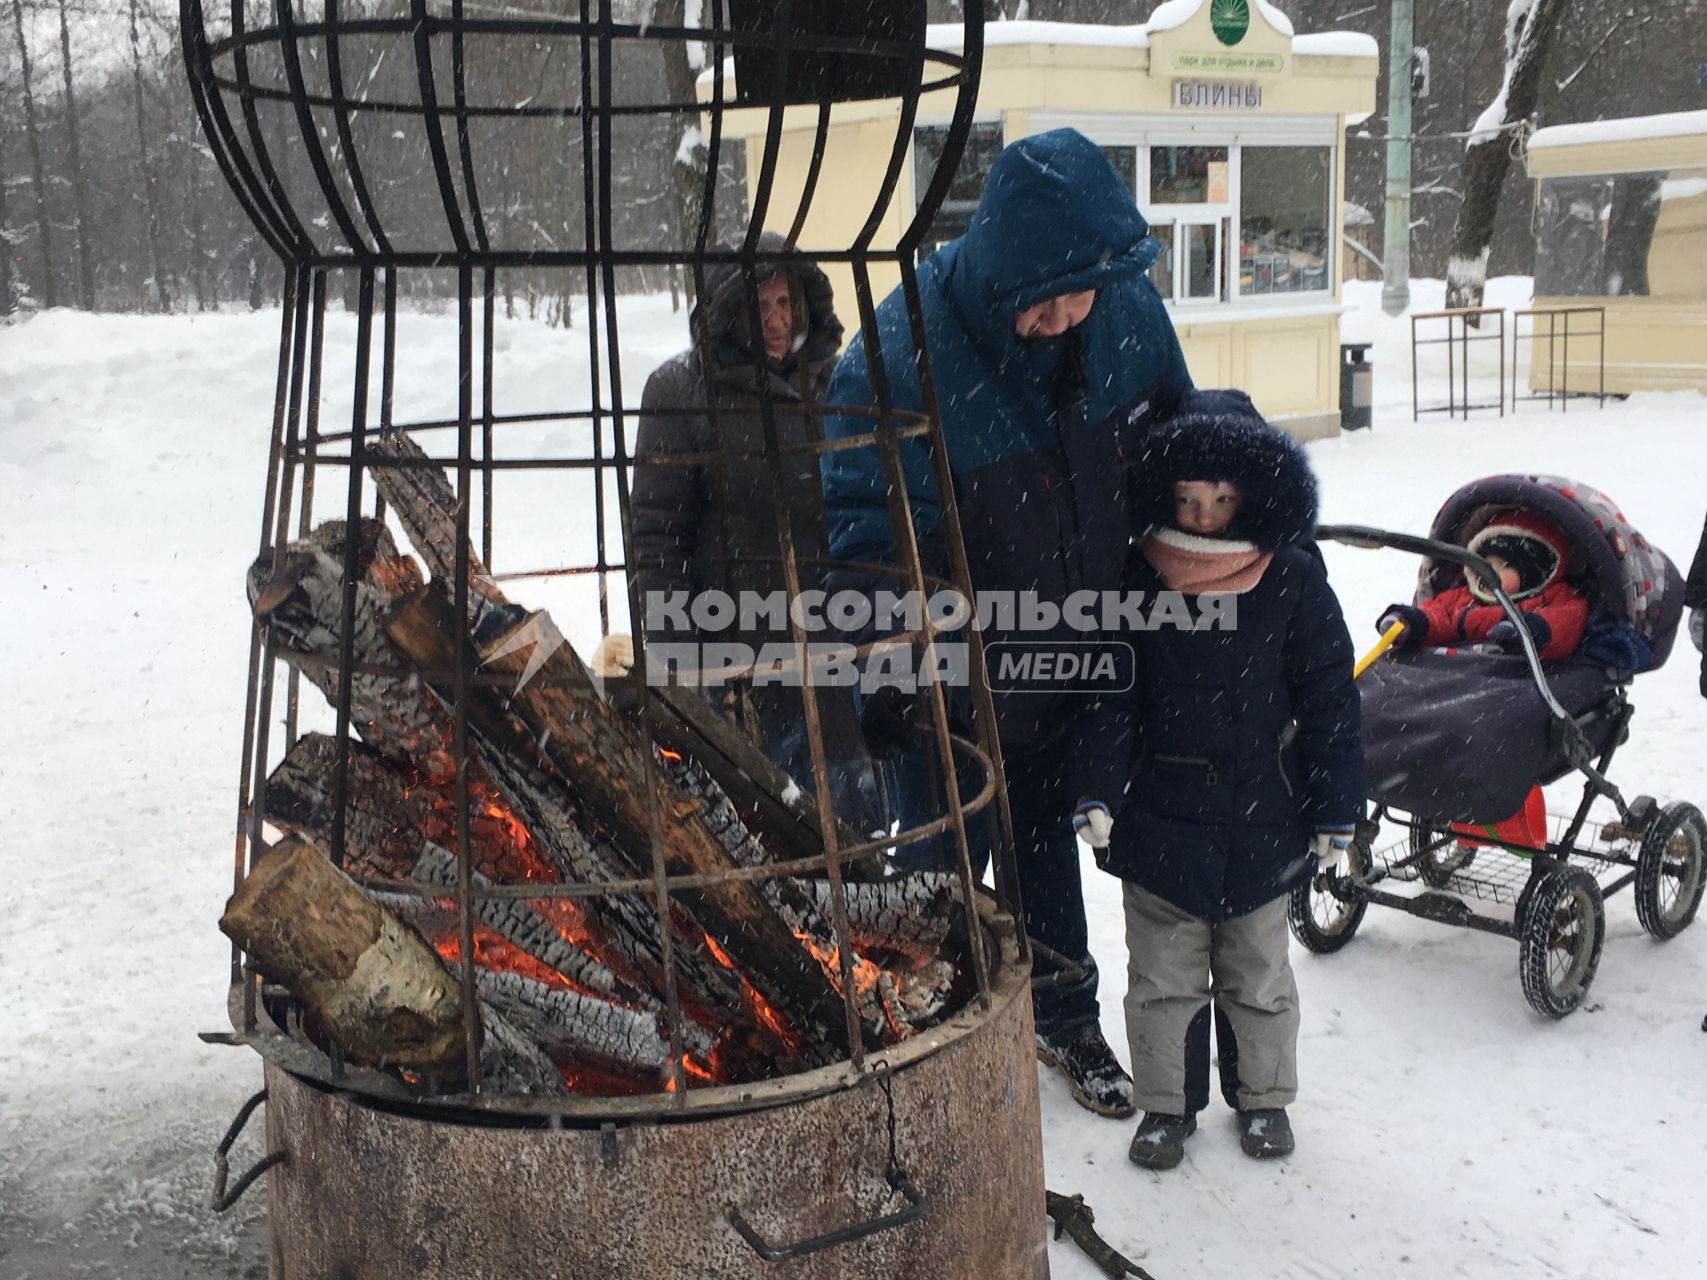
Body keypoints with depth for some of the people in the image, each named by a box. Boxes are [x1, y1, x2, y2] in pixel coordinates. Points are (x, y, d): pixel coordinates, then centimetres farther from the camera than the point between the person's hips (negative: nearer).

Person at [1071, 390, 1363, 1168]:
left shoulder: (1294, 584, -7)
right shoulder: (1135, 583, -4)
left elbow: (1329, 702, -3)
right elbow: (1108, 695, -1)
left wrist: (1336, 813, -2)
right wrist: (1098, 795, -8)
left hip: (1262, 824, 0)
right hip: (1160, 821, 1)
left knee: (1258, 975, 17)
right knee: (1163, 977, 12)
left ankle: (1263, 1096, 37)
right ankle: (1166, 1103, 29)